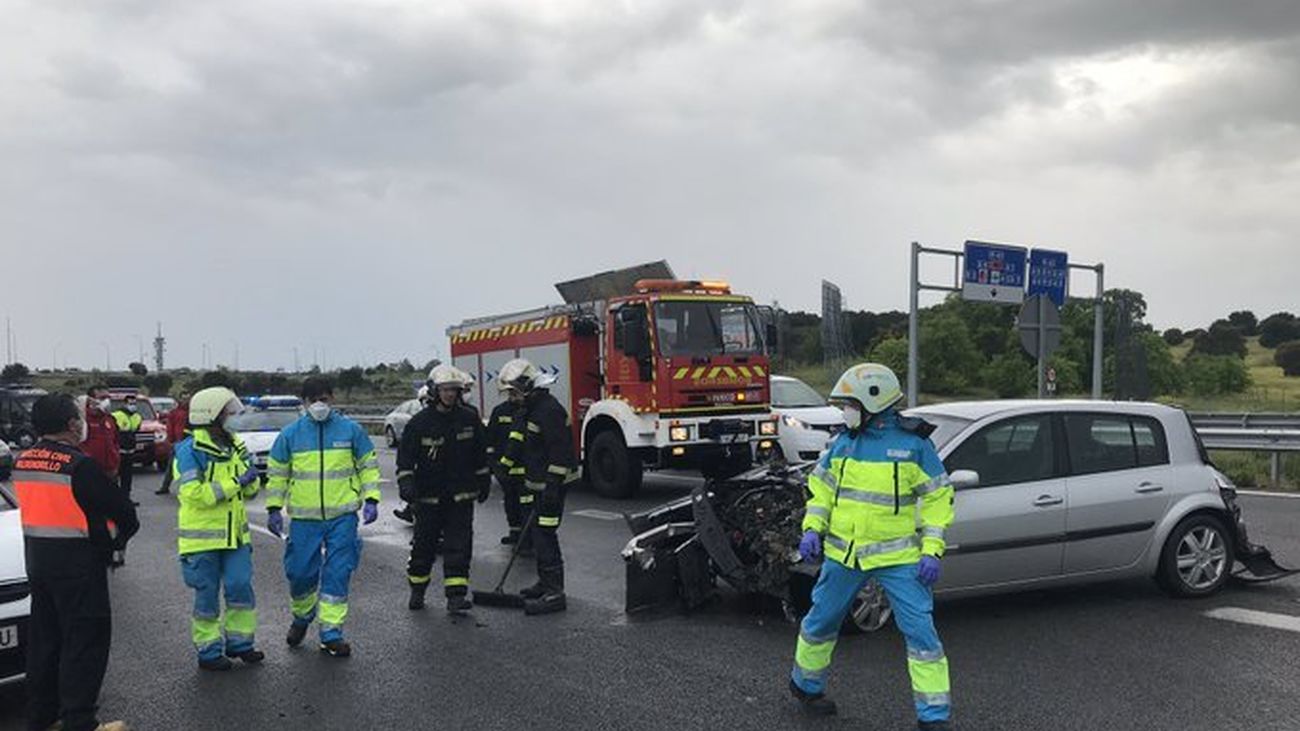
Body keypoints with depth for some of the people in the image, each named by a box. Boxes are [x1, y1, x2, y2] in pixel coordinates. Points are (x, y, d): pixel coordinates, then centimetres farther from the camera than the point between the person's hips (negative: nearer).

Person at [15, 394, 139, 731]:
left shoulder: (22, 462, 5)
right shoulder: (79, 466, -20)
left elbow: (42, 505, 12)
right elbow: (124, 512, -17)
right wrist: (119, 538, 6)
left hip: (37, 560, 8)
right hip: (77, 564, -8)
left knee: (44, 637, 18)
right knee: (85, 641, 0)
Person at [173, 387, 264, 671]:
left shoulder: (234, 446, 8)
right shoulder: (189, 450, -14)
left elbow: (249, 490, 15)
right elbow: (193, 493, -23)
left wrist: (251, 480, -9)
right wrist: (235, 483, -24)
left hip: (235, 534, 6)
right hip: (202, 537, -6)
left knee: (241, 588, 5)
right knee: (207, 596, 4)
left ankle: (239, 642, 20)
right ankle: (208, 651, 17)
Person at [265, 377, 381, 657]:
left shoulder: (351, 429, 1)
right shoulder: (291, 434, 3)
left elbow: (368, 466, 7)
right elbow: (277, 473, 10)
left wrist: (371, 500, -2)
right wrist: (274, 508, 6)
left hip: (343, 516, -1)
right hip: (304, 518, 1)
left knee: (337, 574, 0)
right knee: (300, 572, 5)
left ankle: (331, 632, 10)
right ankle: (302, 617, 34)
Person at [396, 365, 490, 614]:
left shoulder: (470, 419, 2)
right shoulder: (419, 423, -6)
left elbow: (480, 455, 13)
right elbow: (405, 457, -5)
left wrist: (484, 482, 16)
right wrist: (406, 484, -18)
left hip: (461, 496, 1)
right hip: (429, 496, -1)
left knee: (459, 546, -4)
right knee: (424, 545, 8)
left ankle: (456, 596, -2)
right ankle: (417, 591, 27)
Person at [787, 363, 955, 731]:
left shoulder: (913, 443, -8)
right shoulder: (842, 443, 3)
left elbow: (938, 497, -4)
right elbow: (821, 489, 13)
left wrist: (932, 551, -11)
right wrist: (812, 530, -1)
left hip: (899, 557, -3)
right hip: (842, 554, 3)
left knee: (920, 630, -5)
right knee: (821, 621, 15)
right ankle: (805, 684, 39)